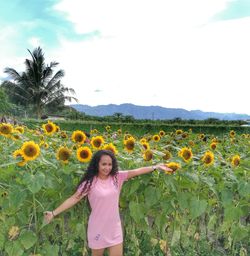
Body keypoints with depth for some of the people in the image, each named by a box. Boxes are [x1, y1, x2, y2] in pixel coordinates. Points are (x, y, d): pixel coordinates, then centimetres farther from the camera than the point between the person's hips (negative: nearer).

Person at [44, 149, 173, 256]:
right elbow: (74, 198, -14)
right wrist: (54, 213, -19)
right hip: (98, 229, -2)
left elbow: (136, 171, -4)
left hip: (115, 229, 3)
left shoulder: (117, 177, -6)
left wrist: (155, 167, -3)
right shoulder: (90, 182, -14)